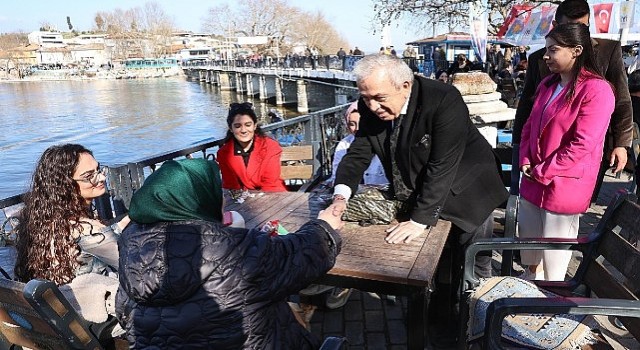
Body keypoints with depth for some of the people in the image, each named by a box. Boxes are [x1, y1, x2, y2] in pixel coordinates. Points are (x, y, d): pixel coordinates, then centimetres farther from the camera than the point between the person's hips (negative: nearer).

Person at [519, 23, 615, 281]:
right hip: (533, 181, 8)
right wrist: (525, 162, -1)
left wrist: (542, 172, -15)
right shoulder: (547, 84, 9)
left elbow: (582, 144, -20)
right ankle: (530, 279, 42)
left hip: (564, 185, -7)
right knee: (528, 237, 20)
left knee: (554, 254, 7)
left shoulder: (597, 90, -16)